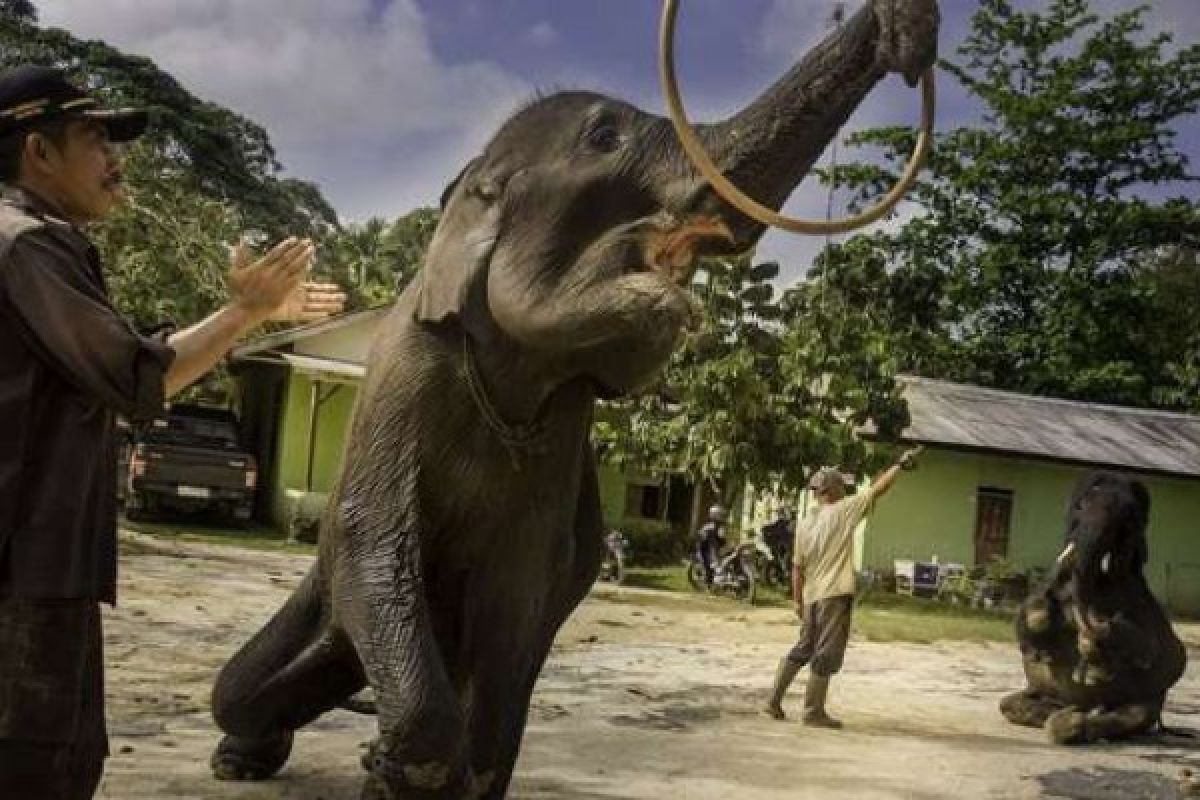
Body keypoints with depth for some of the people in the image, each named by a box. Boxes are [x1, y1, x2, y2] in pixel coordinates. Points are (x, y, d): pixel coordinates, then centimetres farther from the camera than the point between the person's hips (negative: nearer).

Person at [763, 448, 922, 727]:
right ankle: (814, 712, 5)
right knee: (827, 654, 1)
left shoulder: (804, 524, 8)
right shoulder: (843, 511, -8)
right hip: (835, 594, -7)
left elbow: (797, 567, 8)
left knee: (803, 649, 19)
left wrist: (798, 600, 15)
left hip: (811, 596, 7)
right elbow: (877, 489, -6)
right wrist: (900, 464, 4)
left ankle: (774, 701, 18)